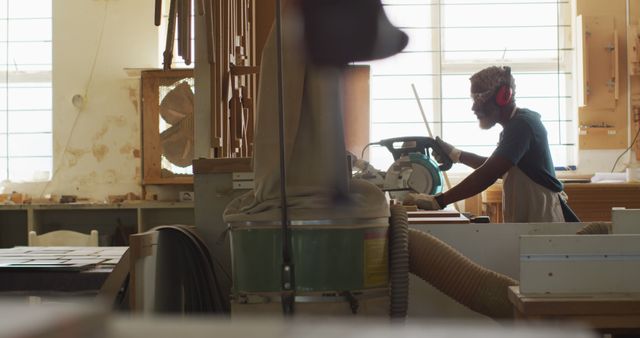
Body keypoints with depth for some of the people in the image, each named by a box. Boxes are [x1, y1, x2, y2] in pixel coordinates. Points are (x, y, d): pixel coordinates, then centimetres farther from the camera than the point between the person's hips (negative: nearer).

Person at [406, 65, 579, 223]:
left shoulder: (522, 124, -17)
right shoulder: (515, 124, 15)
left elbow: (488, 175, -26)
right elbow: (494, 166, 27)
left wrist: (438, 201, -28)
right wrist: (455, 155, 16)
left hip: (542, 219, -9)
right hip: (526, 219, 9)